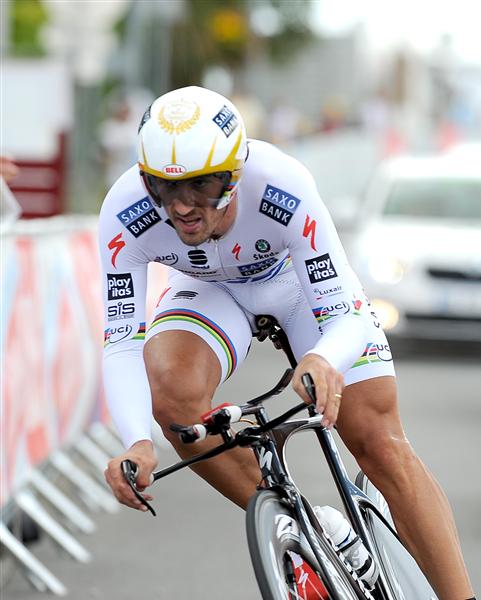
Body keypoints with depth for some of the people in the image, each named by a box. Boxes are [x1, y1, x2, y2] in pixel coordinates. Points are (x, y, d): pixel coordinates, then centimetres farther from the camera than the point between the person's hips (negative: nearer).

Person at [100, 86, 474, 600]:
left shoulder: (283, 186, -39)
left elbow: (346, 317, -36)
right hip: (211, 289, 2)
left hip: (302, 278, -1)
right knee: (171, 394, -29)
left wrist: (323, 361, -60)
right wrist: (136, 443, -49)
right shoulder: (125, 213, -34)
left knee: (379, 446, -11)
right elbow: (121, 343, -32)